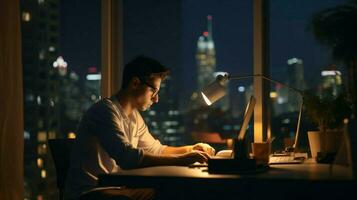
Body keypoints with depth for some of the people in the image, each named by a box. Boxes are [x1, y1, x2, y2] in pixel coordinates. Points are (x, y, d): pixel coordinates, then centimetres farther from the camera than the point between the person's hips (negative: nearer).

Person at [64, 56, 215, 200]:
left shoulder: (134, 116, 12)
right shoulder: (106, 111, -17)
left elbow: (155, 149, 22)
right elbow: (128, 157, -29)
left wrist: (191, 149, 6)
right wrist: (180, 160, -28)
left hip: (117, 188, 9)